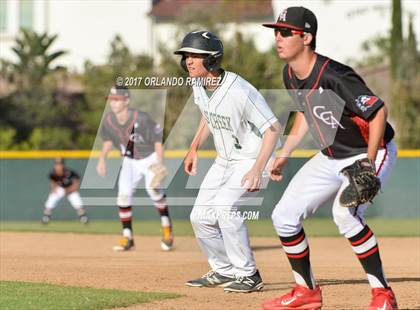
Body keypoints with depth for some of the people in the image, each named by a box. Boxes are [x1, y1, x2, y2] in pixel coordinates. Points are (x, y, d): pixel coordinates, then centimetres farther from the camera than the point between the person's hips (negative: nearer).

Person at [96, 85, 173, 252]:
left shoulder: (141, 119, -29)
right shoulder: (108, 121, -13)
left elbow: (158, 139, -18)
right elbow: (108, 139, 9)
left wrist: (159, 163, -26)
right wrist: (102, 159, -3)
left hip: (150, 158, -5)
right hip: (130, 161, 5)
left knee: (153, 188, -27)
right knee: (123, 194, -10)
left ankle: (166, 225, -4)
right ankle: (127, 237, 0)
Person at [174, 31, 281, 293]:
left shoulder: (239, 92, -29)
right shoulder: (199, 86, -4)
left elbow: (273, 128, -27)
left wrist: (258, 169, -35)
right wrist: (194, 148, 17)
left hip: (251, 159, -8)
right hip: (224, 160, 9)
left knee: (224, 207, -27)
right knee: (200, 217, 5)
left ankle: (248, 275, -15)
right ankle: (224, 271, 25)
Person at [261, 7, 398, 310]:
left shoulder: (333, 77, -30)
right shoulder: (291, 75, -3)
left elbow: (379, 111, -28)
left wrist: (368, 163, -35)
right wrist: (284, 155, 14)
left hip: (371, 152, -9)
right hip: (331, 157, 9)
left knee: (345, 214, -32)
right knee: (284, 216, 4)